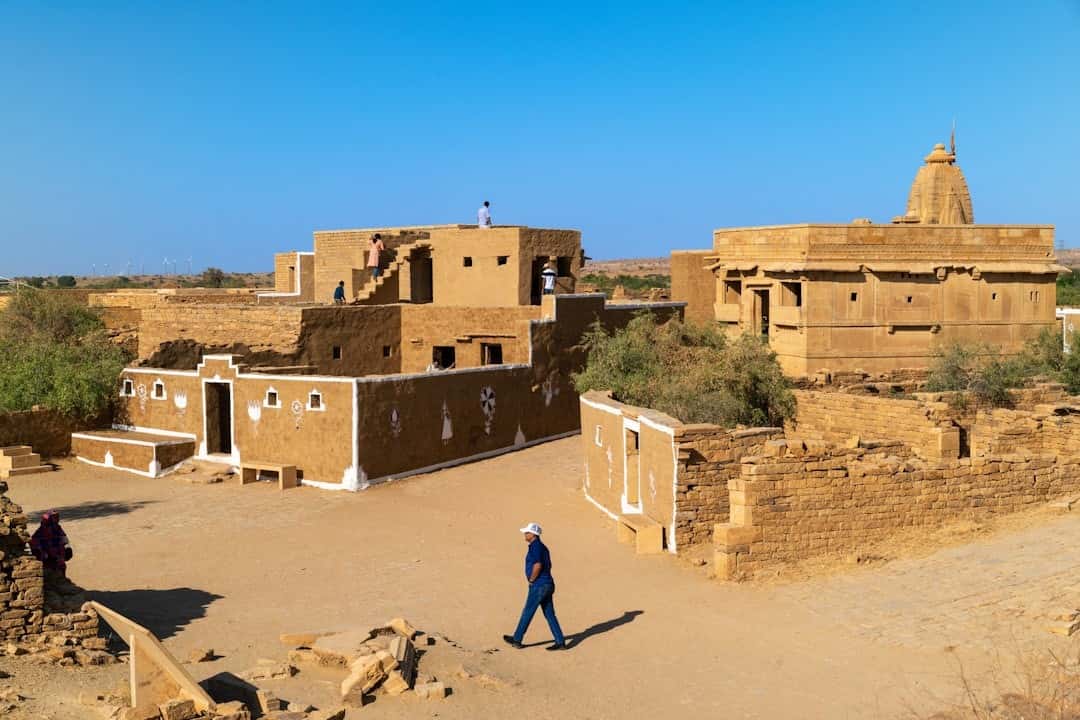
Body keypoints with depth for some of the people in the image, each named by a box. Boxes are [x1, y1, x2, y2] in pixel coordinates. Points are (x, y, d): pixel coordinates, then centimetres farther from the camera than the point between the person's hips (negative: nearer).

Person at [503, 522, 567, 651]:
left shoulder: (535, 546, -14)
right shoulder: (543, 547, 16)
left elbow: (538, 565, -26)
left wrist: (531, 580, -13)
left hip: (538, 586, -9)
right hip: (548, 584, 9)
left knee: (527, 613, 3)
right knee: (550, 615, 10)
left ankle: (517, 640, 14)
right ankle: (560, 642, 8)